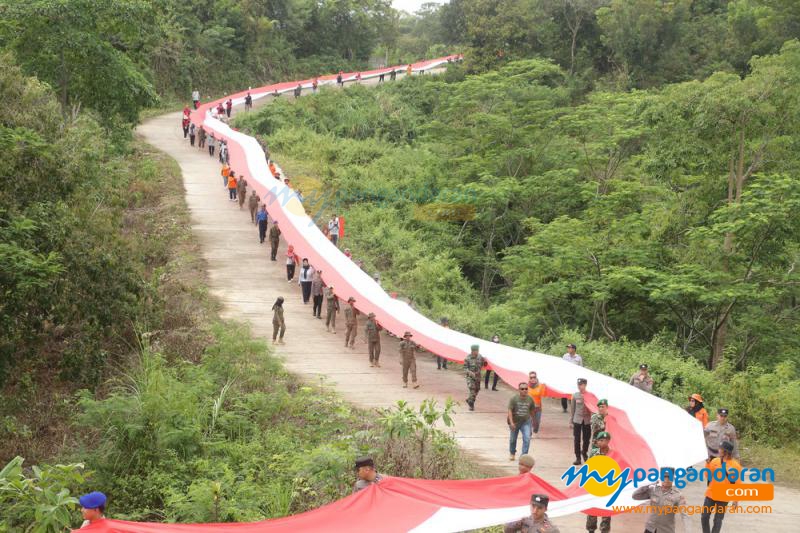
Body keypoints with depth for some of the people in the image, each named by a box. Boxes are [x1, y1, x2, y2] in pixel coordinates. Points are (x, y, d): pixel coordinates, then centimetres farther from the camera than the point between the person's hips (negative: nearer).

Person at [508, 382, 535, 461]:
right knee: (512, 439, 16)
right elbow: (510, 411, -20)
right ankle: (512, 453, 43)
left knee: (527, 438, -17)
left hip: (526, 422, 1)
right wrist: (511, 423, -28)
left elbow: (532, 410, 7)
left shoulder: (530, 399, -8)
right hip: (515, 422, -1)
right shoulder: (514, 399, -17)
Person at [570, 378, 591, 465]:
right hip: (577, 420, 0)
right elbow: (572, 409, 5)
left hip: (587, 420, 0)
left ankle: (584, 453, 34)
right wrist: (571, 421, 4)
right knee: (576, 439, -1)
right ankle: (578, 457, 7)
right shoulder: (575, 395, 0)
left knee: (586, 438, 8)